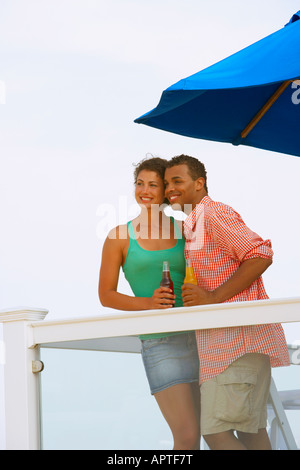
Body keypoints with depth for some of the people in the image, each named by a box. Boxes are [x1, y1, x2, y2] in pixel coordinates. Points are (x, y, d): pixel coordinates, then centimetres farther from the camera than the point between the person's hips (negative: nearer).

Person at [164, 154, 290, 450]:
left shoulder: (213, 213, -8)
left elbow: (260, 255, -18)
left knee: (216, 432, -13)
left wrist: (214, 298, -19)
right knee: (250, 432, 10)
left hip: (237, 334, -11)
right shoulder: (193, 228, 23)